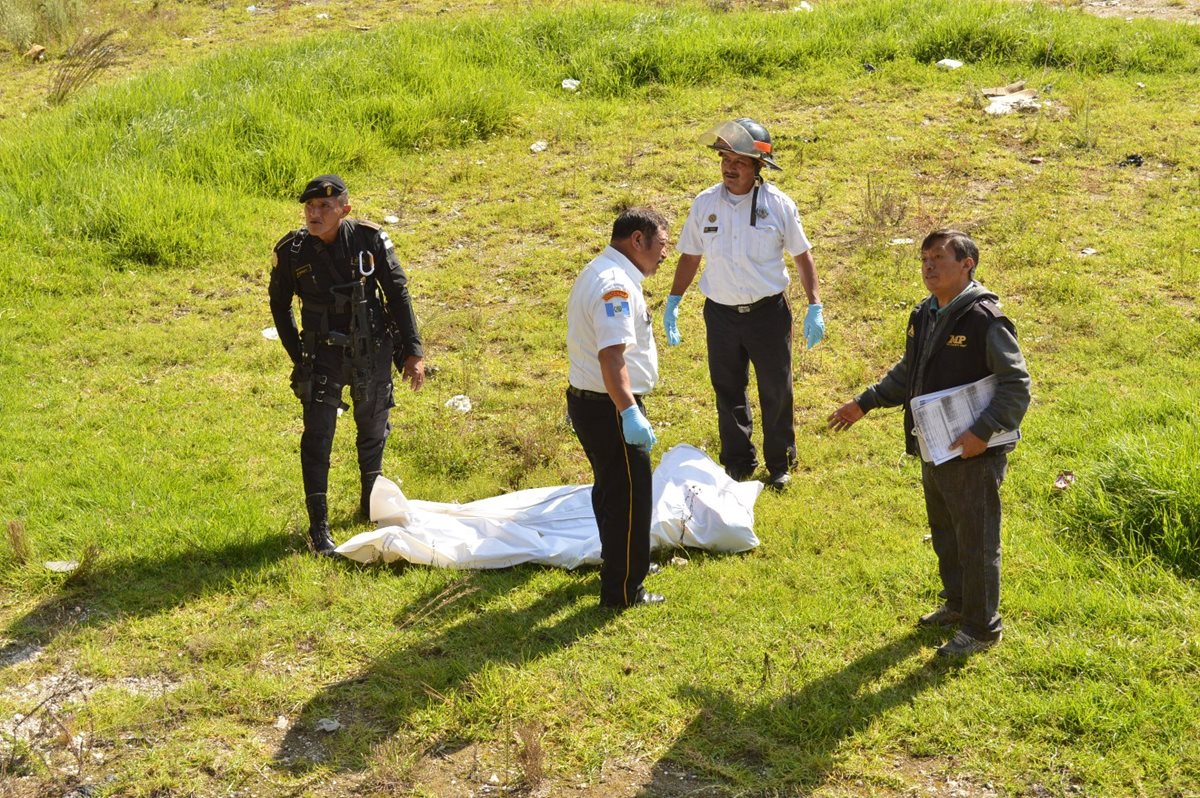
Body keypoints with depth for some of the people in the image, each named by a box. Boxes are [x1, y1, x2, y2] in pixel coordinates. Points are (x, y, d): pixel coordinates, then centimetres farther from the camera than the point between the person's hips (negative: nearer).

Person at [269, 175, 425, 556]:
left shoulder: (370, 239, -14)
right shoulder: (291, 251, -13)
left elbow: (398, 294, -5)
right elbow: (280, 305, 4)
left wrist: (413, 351, -6)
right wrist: (298, 356, 2)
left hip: (373, 354, 1)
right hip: (323, 357, -1)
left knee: (373, 430, 17)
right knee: (317, 438, -7)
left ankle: (371, 502, 40)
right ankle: (318, 526, 3)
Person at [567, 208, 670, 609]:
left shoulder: (597, 273, 13)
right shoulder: (616, 285, -22)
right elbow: (611, 355, -33)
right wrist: (629, 412, -40)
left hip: (585, 398, 11)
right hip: (609, 408, -11)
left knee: (610, 490, 25)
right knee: (629, 496, 1)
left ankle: (623, 563, 43)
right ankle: (623, 591, 10)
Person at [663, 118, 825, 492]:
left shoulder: (778, 204, -7)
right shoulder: (704, 204, -2)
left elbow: (802, 255, 0)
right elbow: (690, 256, 9)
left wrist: (815, 307, -4)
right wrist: (672, 303, 4)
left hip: (769, 311, -2)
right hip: (721, 313, 2)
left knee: (776, 391, 7)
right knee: (728, 391, 12)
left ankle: (780, 465, 25)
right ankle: (738, 464, 28)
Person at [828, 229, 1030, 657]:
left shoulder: (984, 318, -18)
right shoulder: (924, 315, 7)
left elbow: (1016, 384, -19)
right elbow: (907, 374, 22)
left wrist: (983, 432, -27)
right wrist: (864, 403, 18)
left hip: (973, 454, -8)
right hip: (934, 449, 9)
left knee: (976, 541, 4)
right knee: (944, 533, 23)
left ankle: (982, 627, 19)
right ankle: (957, 603, 42)